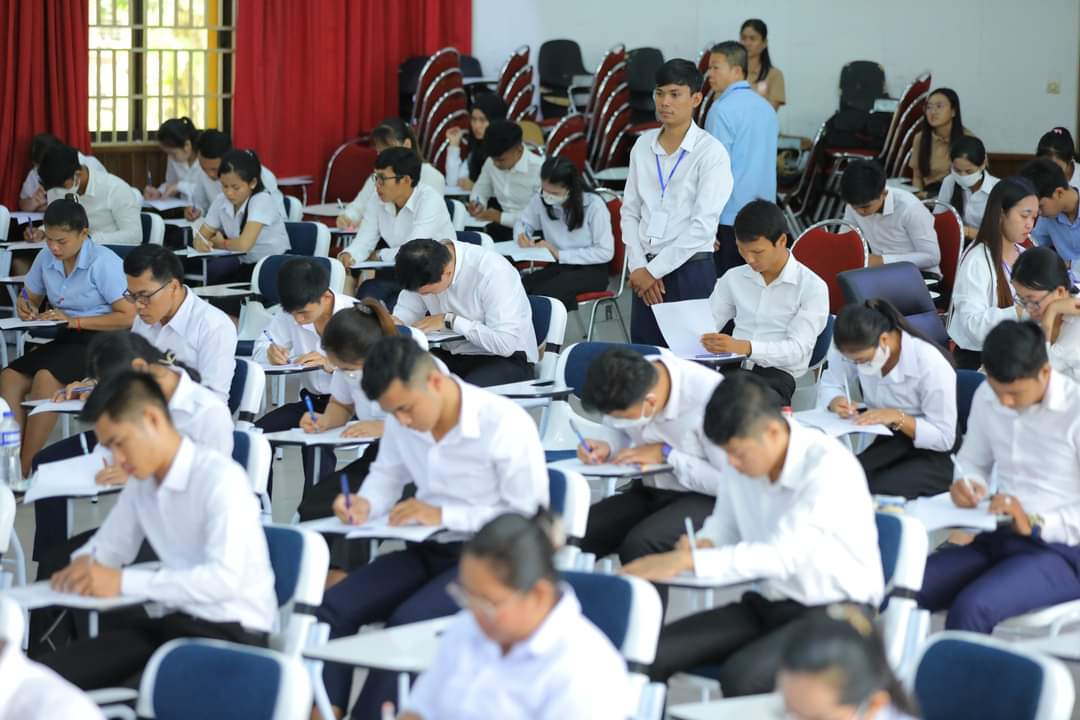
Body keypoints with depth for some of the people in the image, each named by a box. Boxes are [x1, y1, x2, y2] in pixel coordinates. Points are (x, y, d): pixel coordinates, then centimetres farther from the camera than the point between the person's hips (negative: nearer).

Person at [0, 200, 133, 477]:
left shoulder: (103, 262, -12)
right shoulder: (46, 258, 7)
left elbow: (128, 316, -16)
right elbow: (31, 298, 24)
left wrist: (74, 321, -17)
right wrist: (24, 306, -2)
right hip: (65, 340, 7)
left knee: (45, 378, -31)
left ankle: (24, 470, -25)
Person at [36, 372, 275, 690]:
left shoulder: (221, 479, -16)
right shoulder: (141, 485, 9)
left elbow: (225, 578, -27)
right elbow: (111, 545, 26)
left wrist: (124, 582, -25)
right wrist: (84, 563, 0)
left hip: (234, 631, -7)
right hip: (177, 622, 7)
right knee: (48, 675, -11)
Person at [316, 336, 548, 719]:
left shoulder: (506, 425, -20)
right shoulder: (401, 422, -2)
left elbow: (528, 517, -18)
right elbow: (387, 474, 18)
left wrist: (444, 516, -21)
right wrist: (365, 504, -6)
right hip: (426, 550, 7)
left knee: (409, 620, -31)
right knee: (333, 607, -13)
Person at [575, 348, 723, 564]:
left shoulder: (709, 395, -26)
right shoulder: (628, 385, -10)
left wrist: (666, 454, -21)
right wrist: (606, 449, -11)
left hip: (704, 498, -6)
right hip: (648, 491, 6)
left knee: (638, 545, -32)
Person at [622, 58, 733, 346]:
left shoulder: (711, 152, -8)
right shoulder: (644, 145, 9)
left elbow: (703, 226, -14)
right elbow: (630, 212, 10)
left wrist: (654, 270, -12)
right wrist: (639, 266, -4)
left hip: (690, 271, -5)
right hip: (645, 273, 5)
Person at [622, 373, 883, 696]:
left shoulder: (829, 466, -21)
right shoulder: (740, 458, -1)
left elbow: (784, 554, -29)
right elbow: (725, 520, 18)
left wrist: (690, 561, -32)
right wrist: (704, 543, -7)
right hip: (768, 604, 7)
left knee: (742, 674, -35)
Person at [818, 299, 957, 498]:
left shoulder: (931, 363, -21)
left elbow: (944, 438, -16)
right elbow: (829, 385, 4)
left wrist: (898, 417, -30)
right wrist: (836, 402, -20)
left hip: (933, 457, -5)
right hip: (886, 443, 5)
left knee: (877, 492, -33)